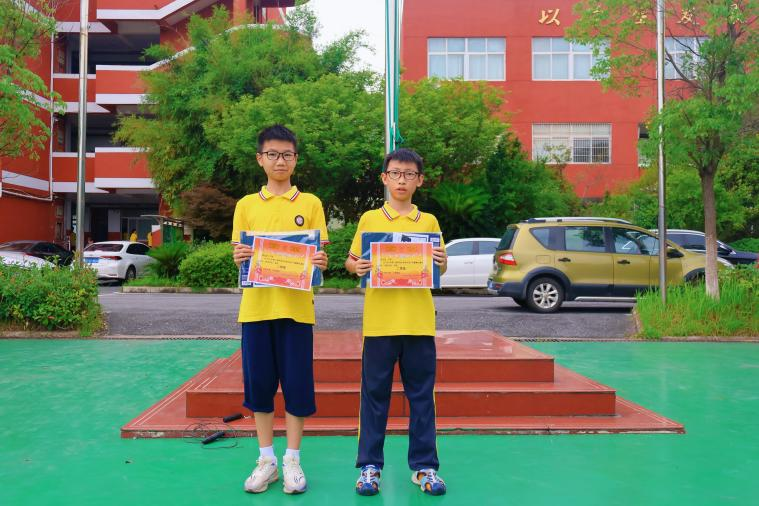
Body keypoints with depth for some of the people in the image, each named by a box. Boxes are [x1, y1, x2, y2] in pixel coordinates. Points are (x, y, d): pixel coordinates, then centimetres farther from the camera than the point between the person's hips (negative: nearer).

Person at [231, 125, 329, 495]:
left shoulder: (310, 204, 4)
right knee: (258, 382, 7)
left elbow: (319, 256, 3)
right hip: (256, 306, 2)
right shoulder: (246, 205, 9)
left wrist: (319, 264, -19)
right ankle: (266, 459, 21)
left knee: (297, 383, 3)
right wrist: (239, 257, -14)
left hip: (296, 306, -1)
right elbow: (239, 256, 8)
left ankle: (292, 460, 17)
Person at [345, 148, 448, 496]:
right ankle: (369, 465, 16)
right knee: (374, 393, 5)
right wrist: (357, 267, -14)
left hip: (419, 322, 1)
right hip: (379, 321, -1)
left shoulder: (428, 221, 8)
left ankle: (423, 465, 18)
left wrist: (441, 262, -11)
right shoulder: (369, 219, 5)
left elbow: (440, 269, 11)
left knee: (422, 395, 7)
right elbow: (350, 261, 7)